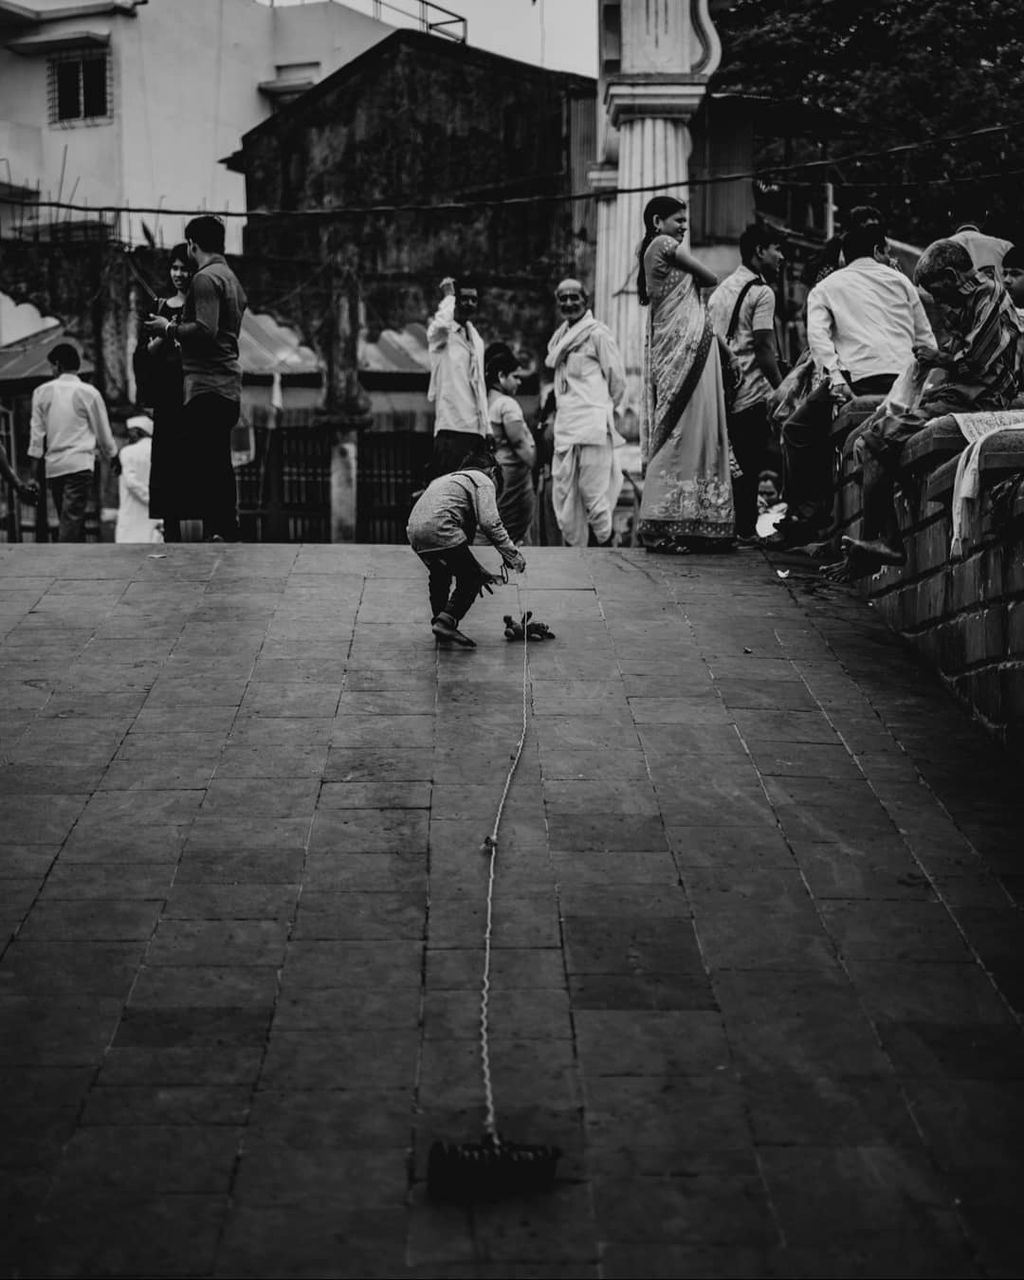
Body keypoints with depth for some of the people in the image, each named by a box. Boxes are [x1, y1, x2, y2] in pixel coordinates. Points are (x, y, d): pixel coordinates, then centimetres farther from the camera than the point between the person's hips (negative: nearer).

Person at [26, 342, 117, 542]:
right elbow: (103, 432, 6)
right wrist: (114, 457, 22)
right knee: (72, 520, -11)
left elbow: (37, 434, 6)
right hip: (80, 464, -4)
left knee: (68, 520, 12)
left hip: (53, 466, 4)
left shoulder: (42, 392, 7)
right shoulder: (88, 392, -1)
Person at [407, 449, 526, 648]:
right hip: (439, 530, -8)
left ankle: (439, 621, 32)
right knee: (471, 580, 3)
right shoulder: (483, 481, 10)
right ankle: (447, 622, -11)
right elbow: (490, 523, -7)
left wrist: (479, 571, 37)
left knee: (439, 575, 31)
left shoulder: (448, 479, 36)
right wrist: (513, 555, 0)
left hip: (414, 529, 8)